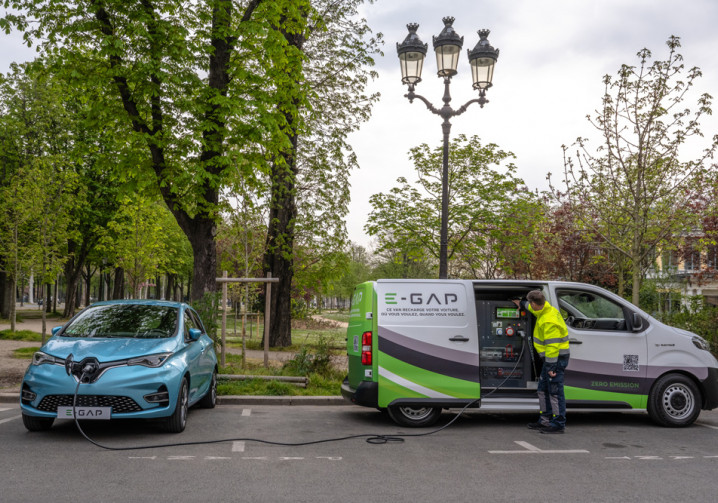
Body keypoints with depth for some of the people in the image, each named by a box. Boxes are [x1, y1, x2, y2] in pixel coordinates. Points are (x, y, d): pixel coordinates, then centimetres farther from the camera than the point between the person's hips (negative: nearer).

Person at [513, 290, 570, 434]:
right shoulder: (546, 309, 6)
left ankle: (558, 424, -2)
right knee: (543, 389, 17)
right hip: (550, 357, 11)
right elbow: (535, 309, 33)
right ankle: (545, 420, 25)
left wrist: (551, 366, -25)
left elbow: (552, 345, -27)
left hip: (556, 358, -11)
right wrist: (522, 303, 47)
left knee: (555, 391, -7)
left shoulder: (549, 322, -26)